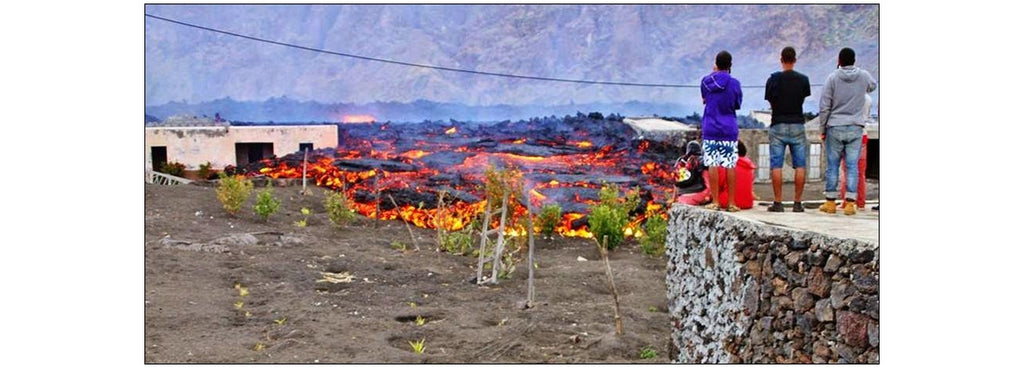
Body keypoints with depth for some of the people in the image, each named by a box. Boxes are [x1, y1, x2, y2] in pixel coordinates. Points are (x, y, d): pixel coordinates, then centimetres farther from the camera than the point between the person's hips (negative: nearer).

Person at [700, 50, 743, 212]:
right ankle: (731, 202, 5)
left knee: (712, 165, 2)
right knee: (730, 165, 3)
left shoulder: (706, 81, 1)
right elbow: (738, 105, 7)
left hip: (710, 129, 1)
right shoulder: (734, 83, -4)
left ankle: (715, 201, 1)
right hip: (729, 130, -1)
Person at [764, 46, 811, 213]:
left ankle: (778, 203, -2)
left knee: (776, 166, 1)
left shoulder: (773, 79, -3)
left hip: (778, 125, -1)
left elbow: (769, 100, 3)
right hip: (797, 125, 1)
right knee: (800, 166, 6)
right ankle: (797, 203, 4)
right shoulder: (803, 79, 0)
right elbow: (806, 96, 10)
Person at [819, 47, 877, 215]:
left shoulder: (832, 78, -4)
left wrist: (823, 129, 4)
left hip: (835, 127, -1)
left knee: (832, 166, 5)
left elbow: (824, 107, -5)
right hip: (856, 128, 1)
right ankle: (850, 203, -1)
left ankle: (830, 202, 8)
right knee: (852, 166, 2)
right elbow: (873, 86, 27)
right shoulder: (864, 76, 2)